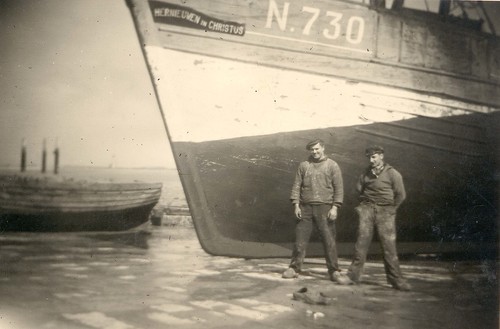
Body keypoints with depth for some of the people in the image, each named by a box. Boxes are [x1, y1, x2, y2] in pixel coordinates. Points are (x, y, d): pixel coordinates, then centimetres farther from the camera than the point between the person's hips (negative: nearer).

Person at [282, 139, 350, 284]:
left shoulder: (332, 166, 4)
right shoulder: (303, 165, 9)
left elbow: (339, 188, 0)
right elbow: (296, 186, 8)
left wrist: (335, 207, -8)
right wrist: (296, 205, -1)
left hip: (325, 208, -2)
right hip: (305, 208, 2)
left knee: (329, 240, -2)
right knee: (300, 240, 3)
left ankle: (334, 271, 5)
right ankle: (294, 268, 11)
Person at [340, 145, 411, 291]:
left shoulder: (392, 174, -4)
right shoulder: (366, 173, 8)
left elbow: (401, 195, -1)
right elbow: (359, 188, 22)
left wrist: (390, 209, 4)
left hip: (385, 211, -3)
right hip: (367, 208, 3)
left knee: (389, 246, -4)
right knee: (362, 241, -3)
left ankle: (395, 279, 5)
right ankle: (354, 275, 2)